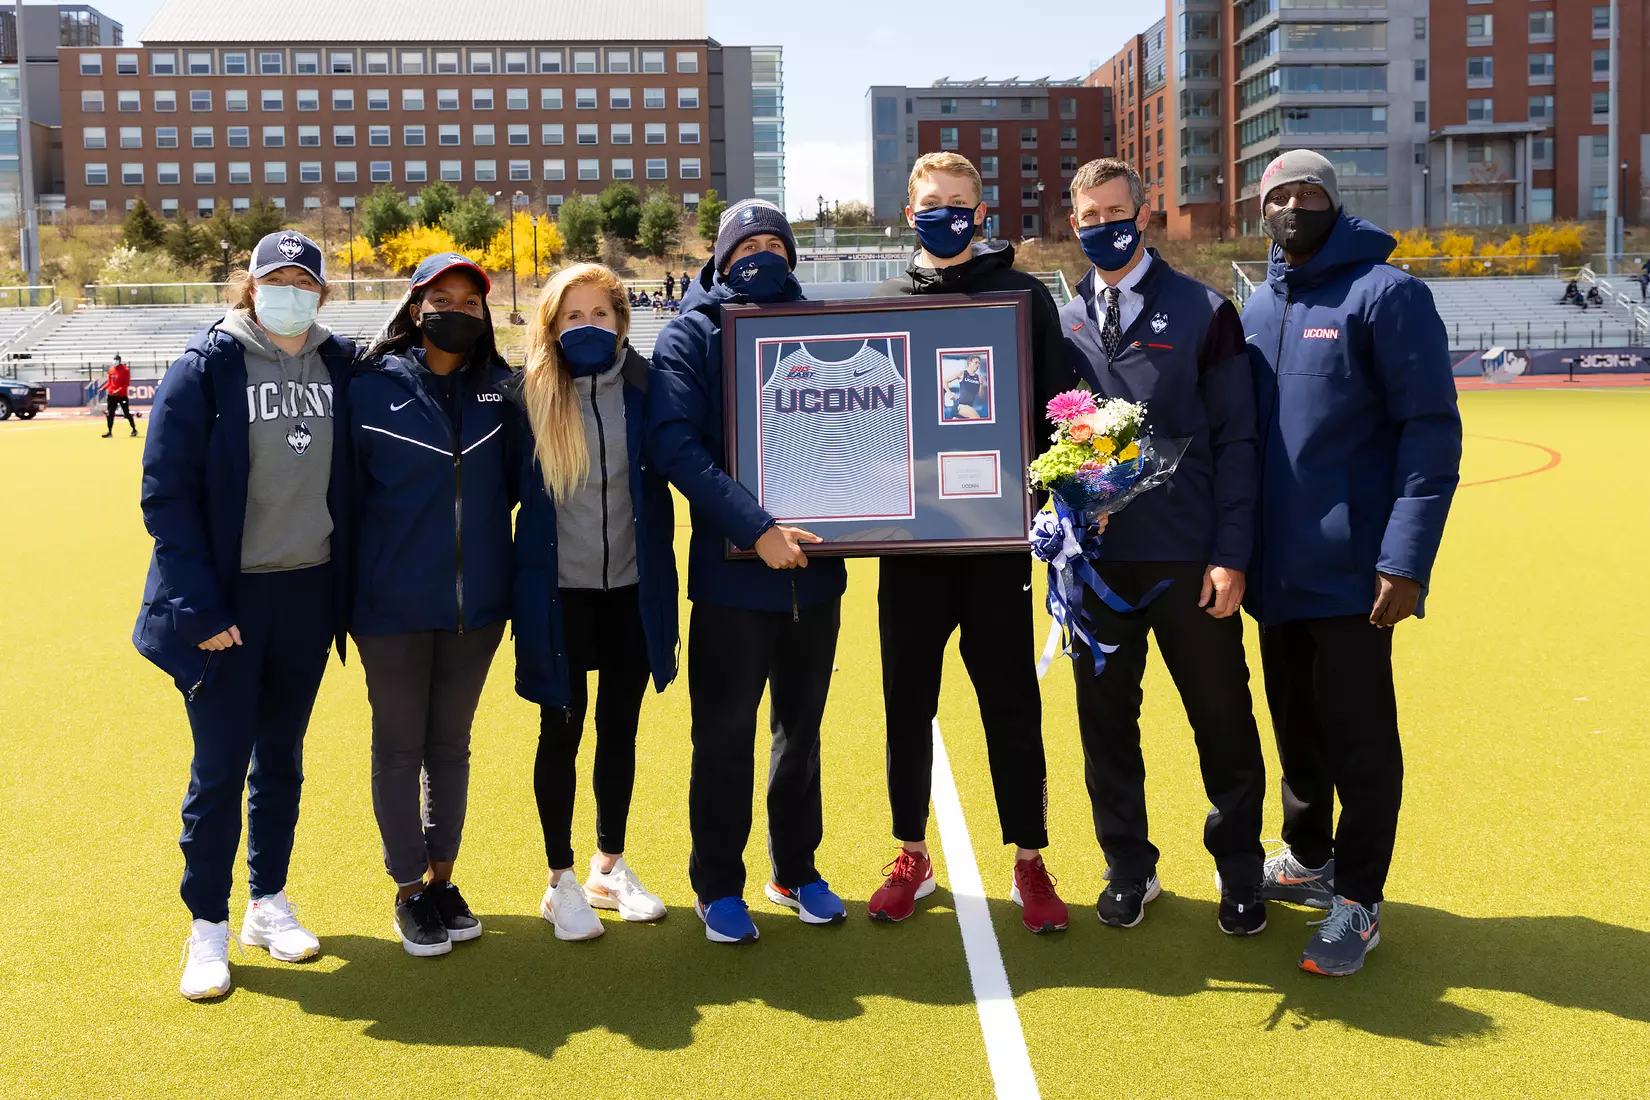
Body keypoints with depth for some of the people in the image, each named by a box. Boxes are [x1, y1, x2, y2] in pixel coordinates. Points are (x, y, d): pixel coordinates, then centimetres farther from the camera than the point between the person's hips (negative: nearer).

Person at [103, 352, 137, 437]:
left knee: (127, 413, 0)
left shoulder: (125, 370, -9)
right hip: (112, 395, 5)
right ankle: (109, 432, 9)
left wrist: (118, 390, -23)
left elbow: (127, 384, -13)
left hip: (122, 395, -5)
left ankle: (134, 430, 14)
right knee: (110, 414, 3)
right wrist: (103, 388, -1)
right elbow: (109, 382, 15)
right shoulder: (111, 369, 8)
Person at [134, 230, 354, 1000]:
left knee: (281, 759, 14)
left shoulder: (341, 366, 3)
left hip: (308, 592, 4)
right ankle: (208, 929, 16)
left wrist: (350, 584, 5)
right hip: (228, 598, -4)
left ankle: (270, 905, 29)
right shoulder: (208, 366, -8)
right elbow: (167, 491, -10)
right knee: (220, 765, 2)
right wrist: (196, 604, -15)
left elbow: (357, 475, 11)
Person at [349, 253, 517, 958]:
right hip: (394, 604, -2)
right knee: (399, 749, 8)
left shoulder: (498, 390, 3)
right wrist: (345, 595, 0)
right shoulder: (372, 389, -5)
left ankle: (443, 878, 29)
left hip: (476, 602, 3)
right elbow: (348, 493, -1)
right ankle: (409, 891, 23)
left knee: (451, 744, 14)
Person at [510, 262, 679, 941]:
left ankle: (610, 867, 29)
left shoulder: (644, 388, -2)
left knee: (620, 727, 13)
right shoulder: (530, 396, -5)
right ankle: (561, 880, 20)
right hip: (559, 591, -2)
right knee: (562, 730, 6)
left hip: (632, 586, 2)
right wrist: (524, 578, -3)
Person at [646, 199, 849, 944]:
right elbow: (675, 446, -16)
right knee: (724, 735, 5)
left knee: (801, 729, 15)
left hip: (814, 568, 4)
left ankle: (795, 871, 30)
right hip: (730, 574, -4)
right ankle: (717, 886, 21)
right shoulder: (690, 335, -3)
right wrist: (754, 528, -26)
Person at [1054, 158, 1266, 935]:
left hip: (1189, 560, -3)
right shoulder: (1065, 324, 9)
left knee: (1222, 718, 7)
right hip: (1094, 558, 3)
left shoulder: (1203, 313, 0)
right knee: (1105, 719, 10)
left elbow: (1235, 441, -3)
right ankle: (1129, 867, 27)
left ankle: (1240, 869, 26)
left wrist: (1230, 556, -9)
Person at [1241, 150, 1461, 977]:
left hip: (1354, 569, -6)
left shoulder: (1385, 294, -9)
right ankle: (1307, 859, 34)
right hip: (1278, 568, 6)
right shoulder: (1259, 307, 12)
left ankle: (1357, 901, 13)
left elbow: (1432, 429, -13)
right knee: (1295, 723, 17)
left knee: (1357, 736, 2)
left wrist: (1406, 559, -19)